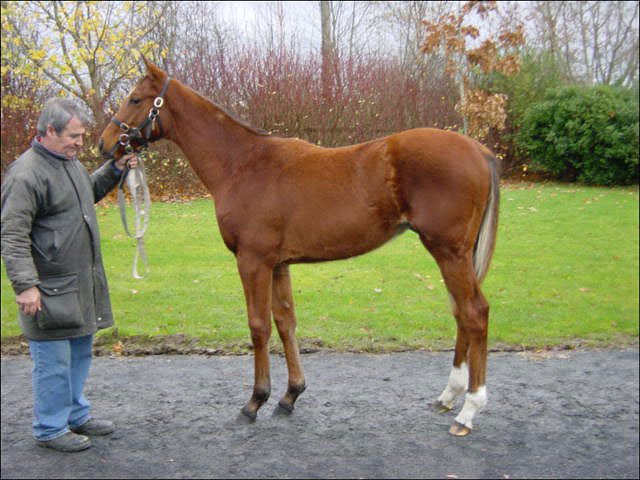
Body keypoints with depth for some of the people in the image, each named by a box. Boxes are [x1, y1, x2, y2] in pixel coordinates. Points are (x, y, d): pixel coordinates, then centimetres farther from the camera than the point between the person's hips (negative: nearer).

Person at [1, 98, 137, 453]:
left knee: (80, 353, 19)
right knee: (53, 361, 1)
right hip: (50, 290, -9)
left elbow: (89, 193, 33)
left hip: (83, 284, 10)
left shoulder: (70, 162, 12)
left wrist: (114, 170, 17)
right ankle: (50, 429, 16)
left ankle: (76, 416, 34)